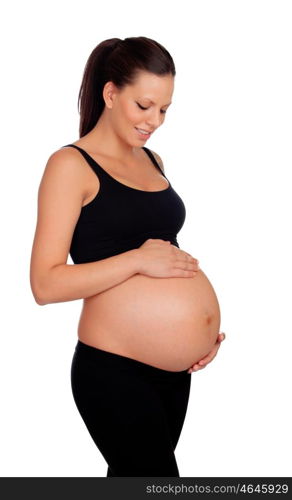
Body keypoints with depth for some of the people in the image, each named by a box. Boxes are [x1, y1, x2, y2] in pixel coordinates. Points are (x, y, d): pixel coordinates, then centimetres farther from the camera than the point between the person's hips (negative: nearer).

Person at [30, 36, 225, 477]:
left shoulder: (153, 161, 13)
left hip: (174, 366, 7)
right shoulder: (72, 165, -9)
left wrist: (202, 324, 8)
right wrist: (138, 259, -21)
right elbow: (45, 284, -16)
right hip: (112, 372, -7)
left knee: (130, 474, 17)